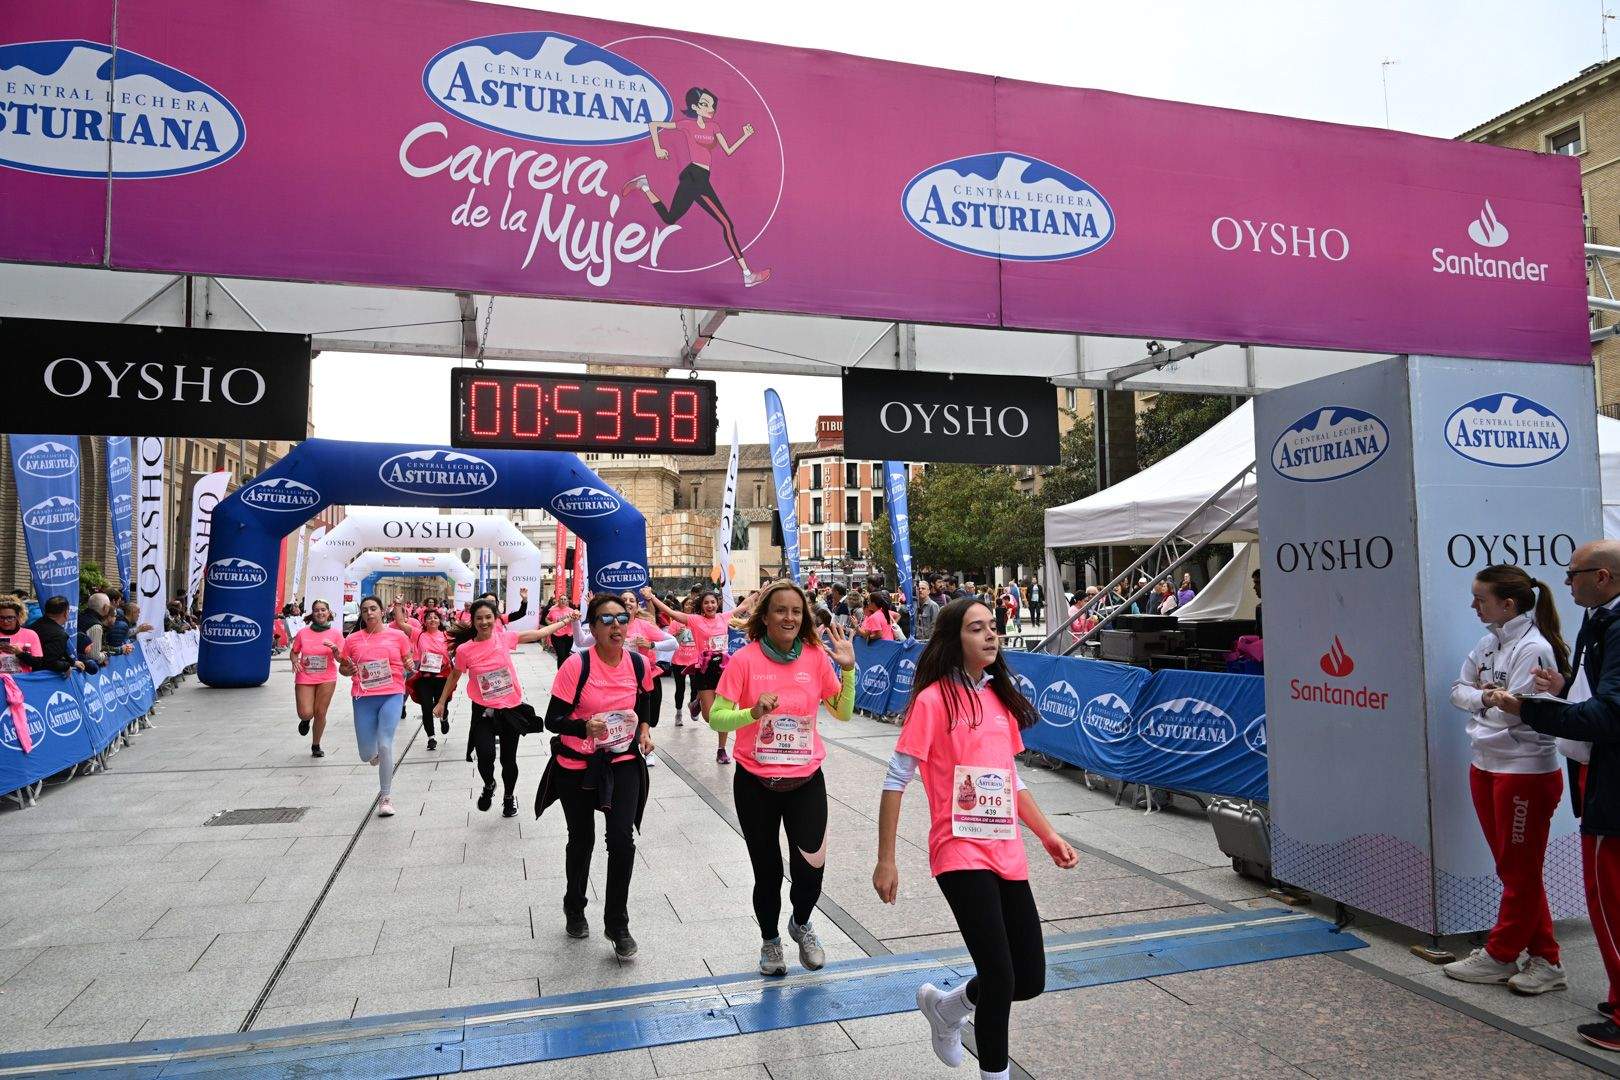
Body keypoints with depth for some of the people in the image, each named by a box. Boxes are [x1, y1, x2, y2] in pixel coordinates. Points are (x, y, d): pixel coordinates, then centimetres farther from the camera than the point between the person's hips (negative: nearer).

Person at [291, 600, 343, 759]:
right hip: (305, 677, 0)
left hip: (326, 679, 0)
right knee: (305, 713, -10)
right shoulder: (303, 632, 0)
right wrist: (295, 661, -9)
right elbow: (294, 651, 12)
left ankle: (316, 745, 24)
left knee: (320, 713, 3)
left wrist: (335, 648, -20)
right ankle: (306, 720, 30)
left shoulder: (335, 633, -1)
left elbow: (340, 659, 0)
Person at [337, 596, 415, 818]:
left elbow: (409, 663, 12)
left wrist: (410, 666, -11)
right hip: (363, 698, 2)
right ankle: (375, 753, 44)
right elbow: (343, 667, 16)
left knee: (385, 745, -12)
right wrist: (349, 670, -6)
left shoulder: (398, 636, 4)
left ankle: (386, 797, 4)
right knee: (367, 755, 3)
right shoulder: (352, 639, 7)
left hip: (392, 695, -2)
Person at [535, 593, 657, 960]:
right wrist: (585, 727, -34)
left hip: (623, 762, 2)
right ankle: (574, 908, 43)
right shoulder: (576, 665, -19)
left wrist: (644, 729, -1)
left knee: (622, 840, -8)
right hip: (577, 765, -2)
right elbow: (552, 720, -17)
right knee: (582, 840, 15)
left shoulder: (639, 664, -7)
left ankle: (617, 925, 13)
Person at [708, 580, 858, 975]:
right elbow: (716, 719, -11)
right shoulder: (744, 660, -10)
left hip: (806, 780, 2)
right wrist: (754, 712, -29)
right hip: (756, 783, -1)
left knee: (811, 868, -8)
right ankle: (770, 940, 39)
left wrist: (848, 669, -9)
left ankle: (801, 924, 28)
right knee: (768, 872, 9)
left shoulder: (816, 657, -2)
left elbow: (843, 712, 5)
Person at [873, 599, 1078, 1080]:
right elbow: (896, 781, -9)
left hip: (1008, 855, 7)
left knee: (1030, 979, 10)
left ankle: (944, 1007, 37)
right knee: (1000, 978, -8)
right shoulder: (934, 699, -10)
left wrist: (1048, 835, 13)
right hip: (962, 855, -7)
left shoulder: (1001, 697, 10)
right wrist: (885, 860, -10)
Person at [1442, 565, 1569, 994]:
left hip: (1526, 772, -9)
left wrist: (1478, 700, -6)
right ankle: (1544, 959, 24)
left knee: (1520, 872, 7)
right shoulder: (1489, 643, 8)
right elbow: (1458, 689, 9)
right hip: (1486, 767, 9)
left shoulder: (1533, 648, -18)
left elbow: (1514, 712, -22)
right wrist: (1484, 696, -9)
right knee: (1512, 869, 14)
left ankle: (1499, 957, 18)